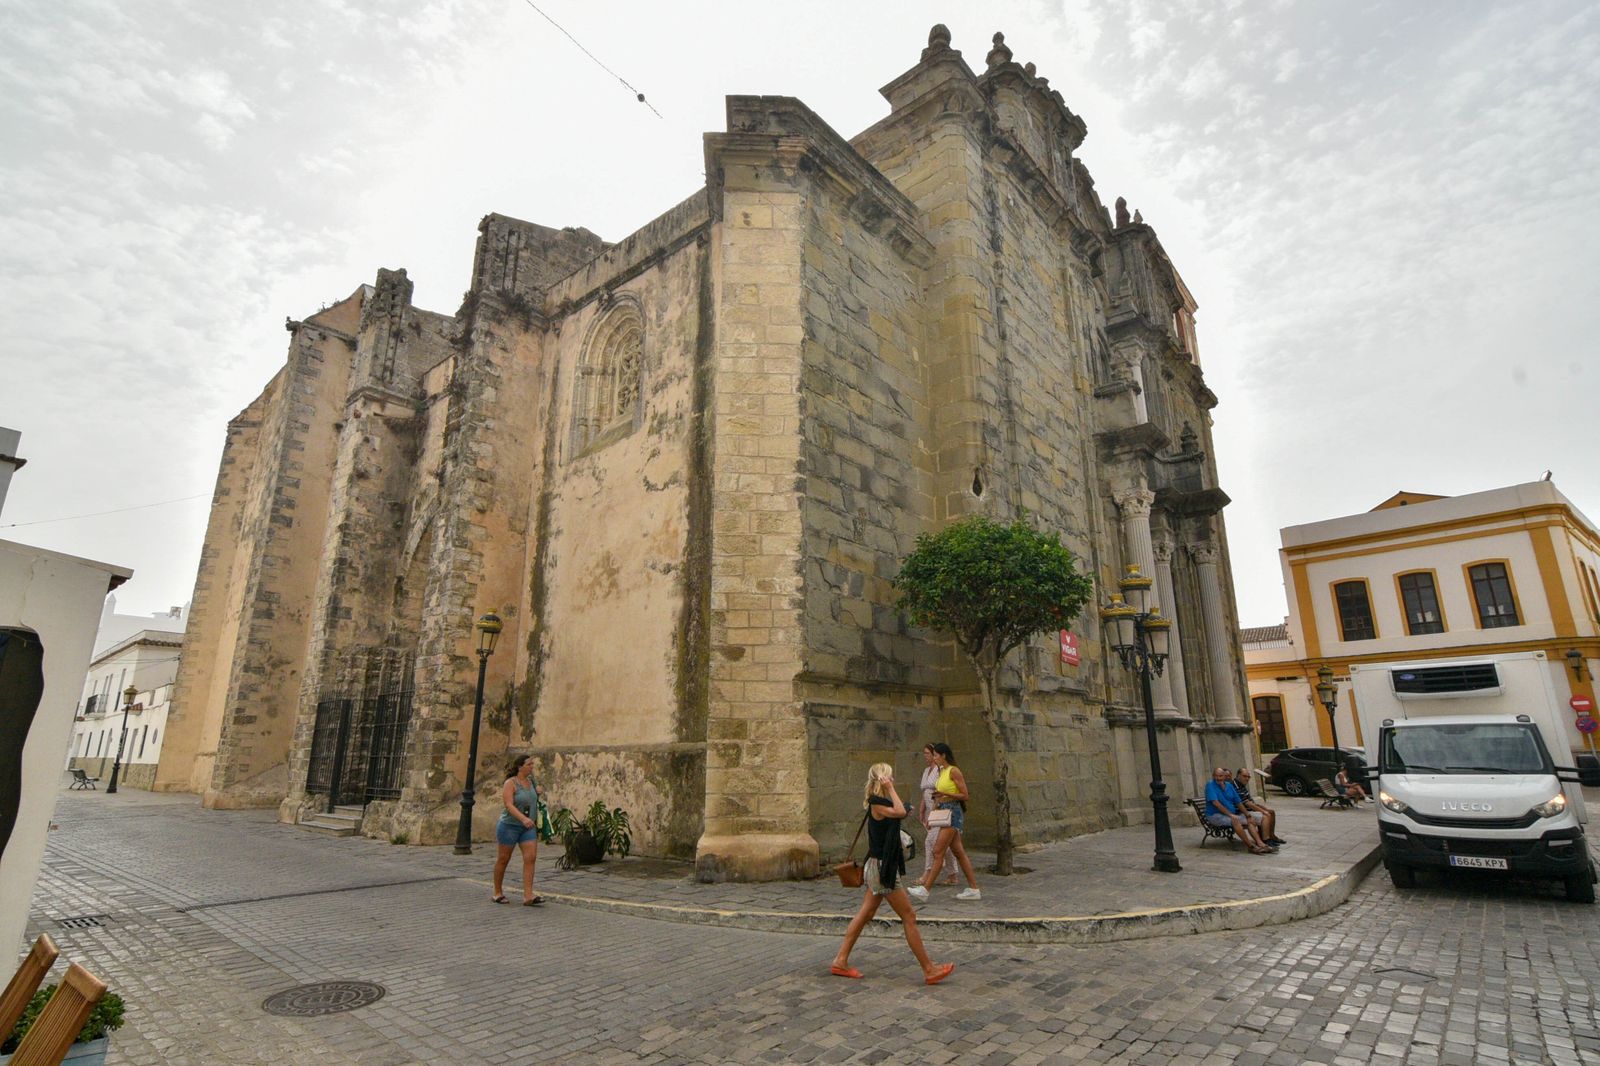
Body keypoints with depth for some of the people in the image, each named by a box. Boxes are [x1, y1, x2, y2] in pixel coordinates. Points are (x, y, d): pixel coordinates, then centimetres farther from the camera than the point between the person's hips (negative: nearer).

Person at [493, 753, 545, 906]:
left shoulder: (531, 781, 5)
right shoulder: (510, 783, -14)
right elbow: (509, 805, -25)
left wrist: (539, 792, 4)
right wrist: (523, 818, -38)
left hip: (528, 827, 5)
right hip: (510, 825, -5)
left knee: (531, 857, -8)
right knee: (503, 859, 10)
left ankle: (528, 896, -8)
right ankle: (498, 892, 28)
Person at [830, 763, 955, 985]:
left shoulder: (880, 804, 11)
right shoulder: (877, 804, -18)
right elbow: (900, 812, -34)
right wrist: (890, 789, -27)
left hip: (880, 867, 10)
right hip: (881, 868, -10)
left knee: (865, 914, 14)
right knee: (909, 917, -2)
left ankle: (841, 961, 19)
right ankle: (929, 969, 7)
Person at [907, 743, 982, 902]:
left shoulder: (953, 771, -12)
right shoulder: (941, 772, 13)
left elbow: (964, 796, -13)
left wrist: (945, 794, -23)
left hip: (953, 812, -9)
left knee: (938, 851, -10)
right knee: (959, 852, 11)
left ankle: (925, 890, -11)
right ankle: (973, 889, 17)